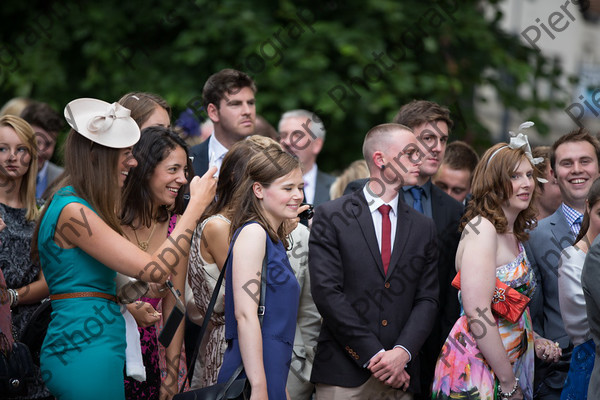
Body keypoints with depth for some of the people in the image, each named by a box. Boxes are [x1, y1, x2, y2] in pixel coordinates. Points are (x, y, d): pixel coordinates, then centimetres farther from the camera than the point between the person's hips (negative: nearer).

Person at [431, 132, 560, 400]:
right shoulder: (481, 228, -14)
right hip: (476, 373, -9)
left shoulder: (514, 235, 14)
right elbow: (477, 311, -22)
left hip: (510, 365, 9)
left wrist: (535, 341, 6)